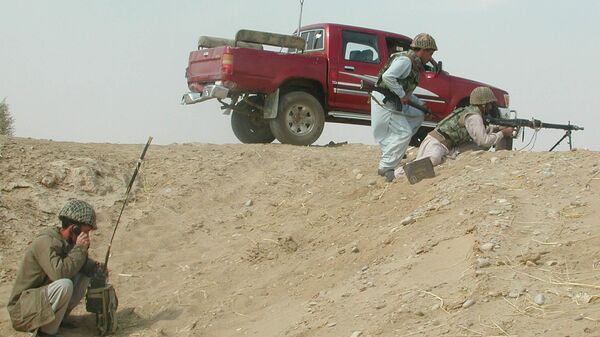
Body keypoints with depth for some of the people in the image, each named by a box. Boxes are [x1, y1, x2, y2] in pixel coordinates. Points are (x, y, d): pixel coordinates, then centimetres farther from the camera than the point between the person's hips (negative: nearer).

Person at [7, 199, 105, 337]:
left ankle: (58, 317, 5)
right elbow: (59, 272, -36)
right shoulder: (45, 242, -23)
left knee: (85, 273, 3)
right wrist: (79, 248, -25)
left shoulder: (67, 242, 4)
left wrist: (95, 266, -7)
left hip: (44, 298, 9)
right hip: (24, 309, -9)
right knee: (64, 285, -33)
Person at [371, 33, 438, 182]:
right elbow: (388, 76, -29)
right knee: (403, 133, -13)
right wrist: (402, 95, -22)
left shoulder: (414, 65, 18)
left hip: (395, 103, 10)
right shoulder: (405, 60, -15)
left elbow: (407, 92, 25)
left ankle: (396, 147, 14)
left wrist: (421, 104, 15)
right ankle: (386, 167, -11)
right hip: (384, 102, -10)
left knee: (418, 115, 19)